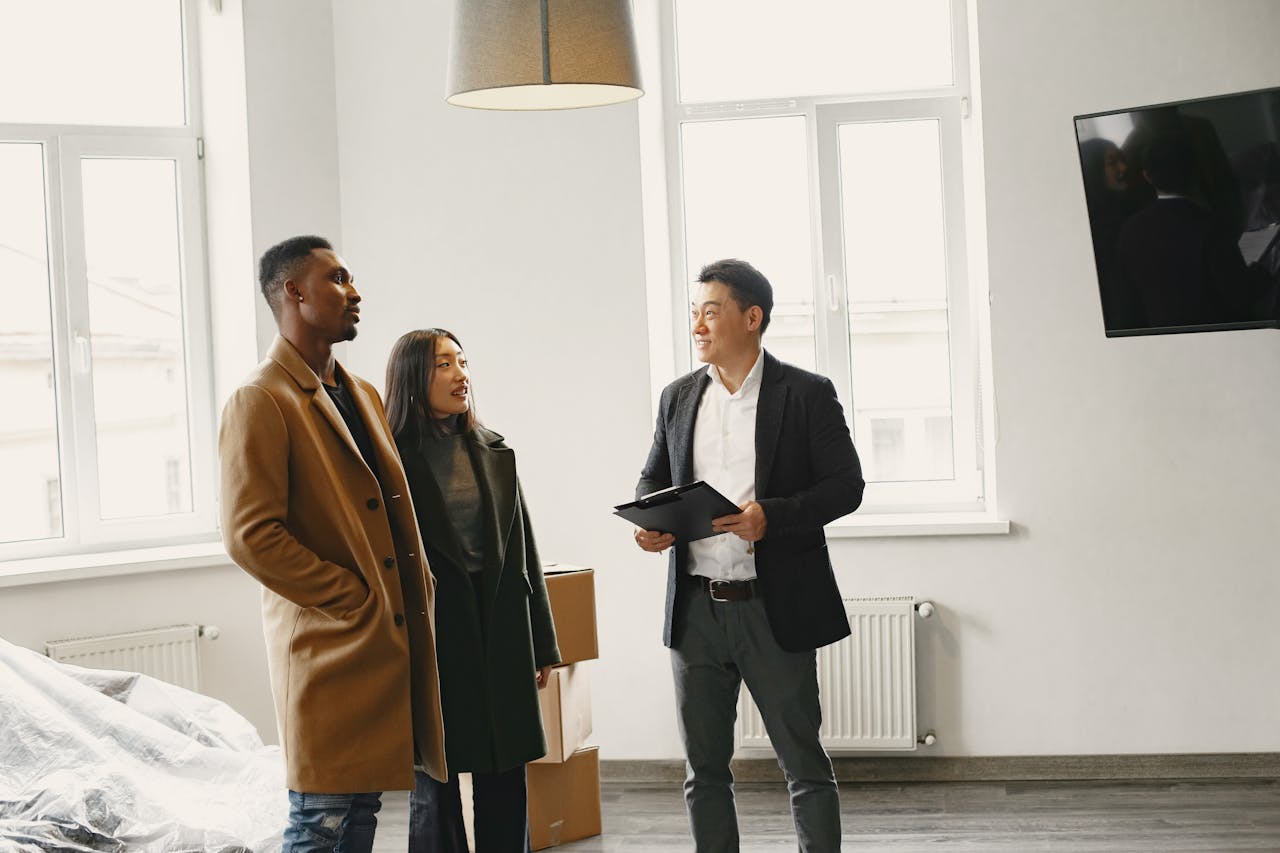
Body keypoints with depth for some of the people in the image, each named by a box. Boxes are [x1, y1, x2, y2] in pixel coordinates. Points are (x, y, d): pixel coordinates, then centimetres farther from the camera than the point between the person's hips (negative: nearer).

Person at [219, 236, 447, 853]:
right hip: (328, 646, -8)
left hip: (390, 639, 8)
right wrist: (355, 602, -15)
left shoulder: (362, 396, 17)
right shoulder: (261, 401, -11)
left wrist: (419, 591, 8)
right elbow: (250, 536, -19)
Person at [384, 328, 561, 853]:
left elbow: (523, 549, 12)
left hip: (500, 636, 5)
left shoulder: (494, 453, 11)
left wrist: (542, 644, 12)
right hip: (432, 637, -4)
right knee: (435, 787, 3)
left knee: (505, 785, 7)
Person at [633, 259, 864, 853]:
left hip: (774, 609, -4)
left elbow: (845, 485, -6)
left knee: (803, 763, 4)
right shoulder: (678, 398, 11)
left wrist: (771, 516, -22)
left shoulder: (807, 394, -3)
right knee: (704, 767, 11)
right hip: (695, 609, 4)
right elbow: (652, 479, 18)